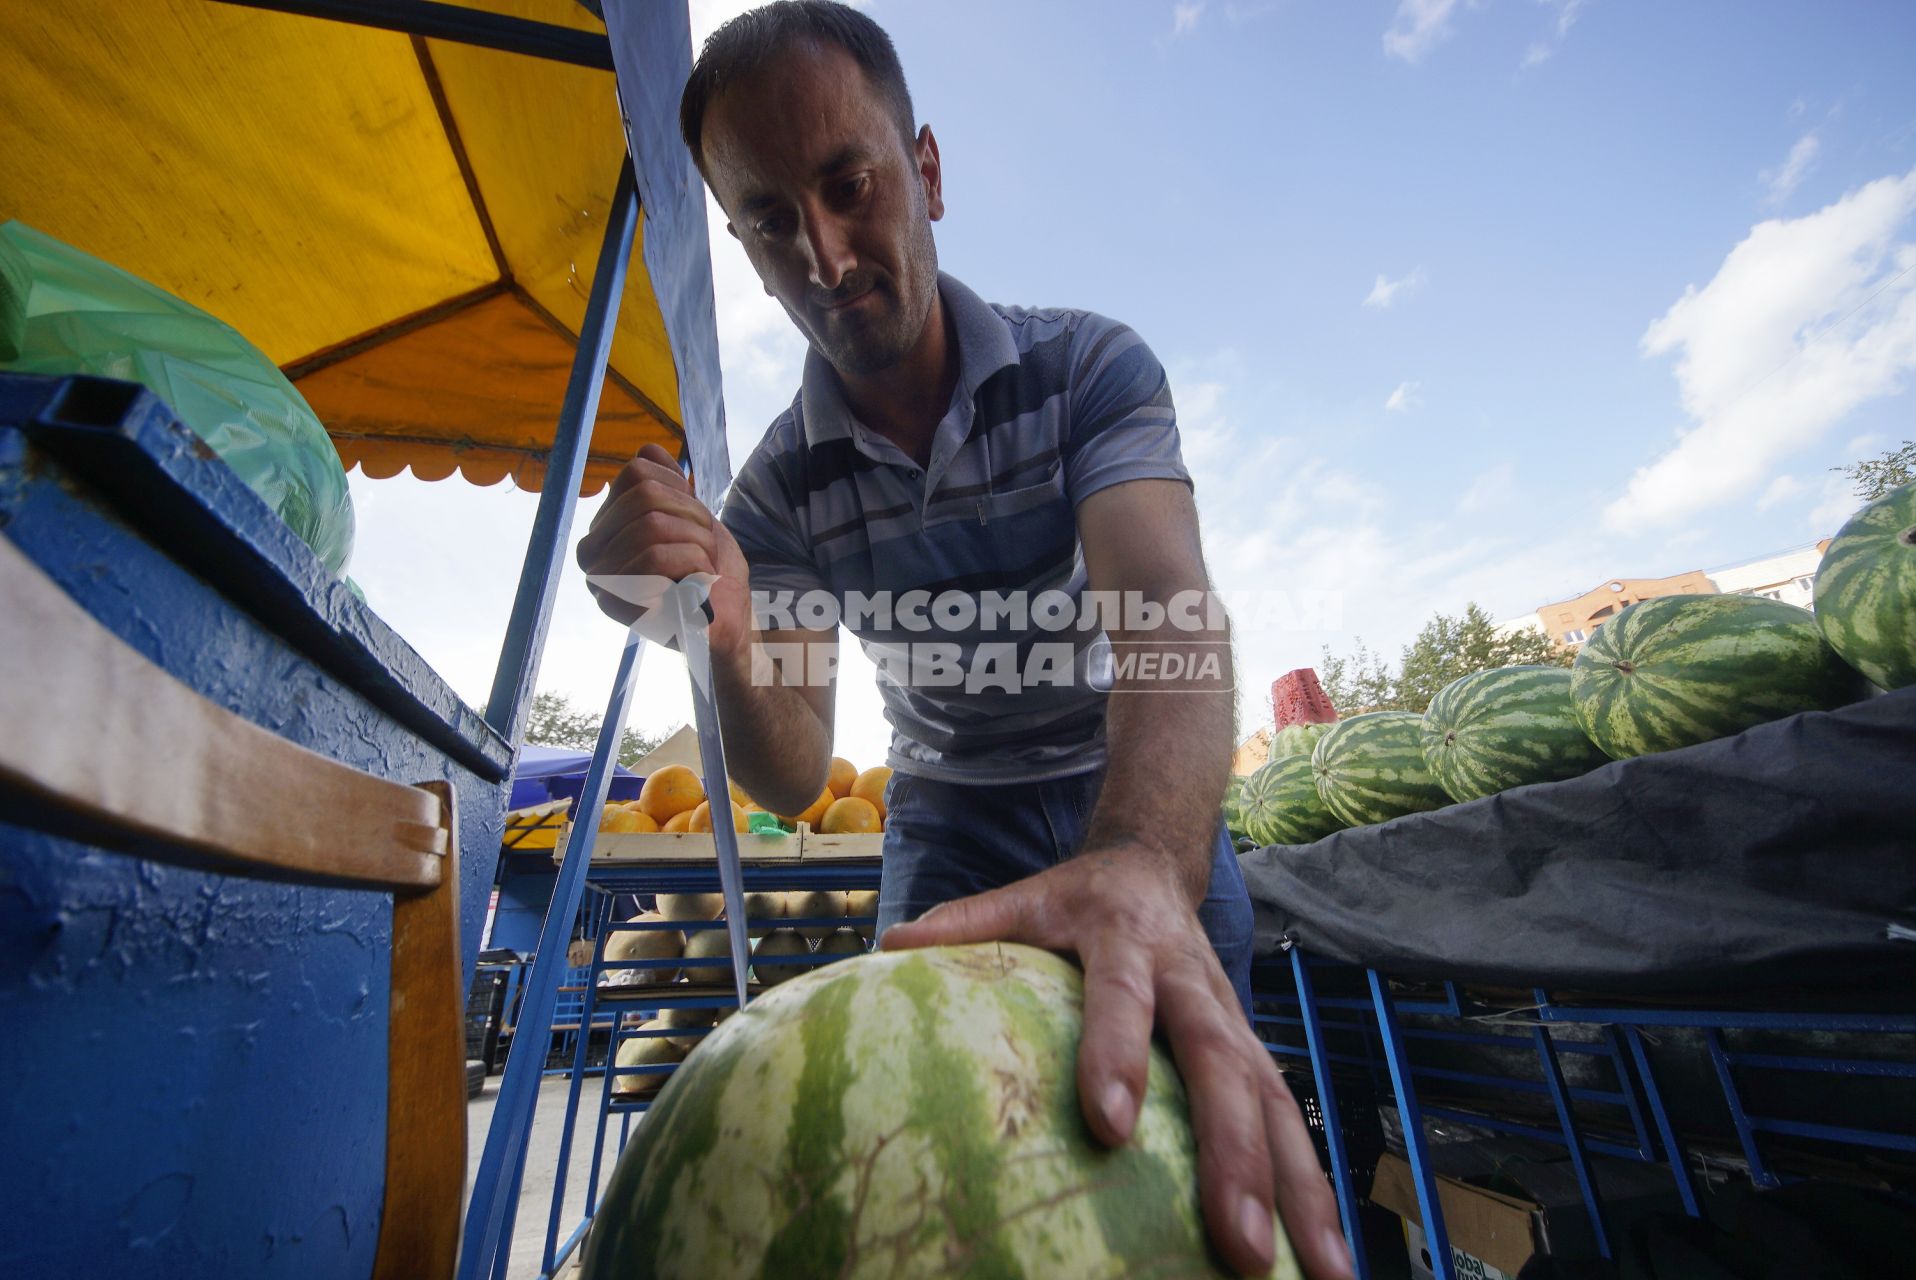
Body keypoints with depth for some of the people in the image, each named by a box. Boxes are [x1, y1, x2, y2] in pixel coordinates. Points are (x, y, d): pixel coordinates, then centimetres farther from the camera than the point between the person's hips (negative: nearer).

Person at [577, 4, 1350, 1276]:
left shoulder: (1090, 365, -15)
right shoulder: (779, 485, -10)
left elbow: (1171, 610, -33)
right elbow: (794, 777, -14)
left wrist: (1143, 862, -52)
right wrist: (721, 636, -35)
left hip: (1147, 810, -1)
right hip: (953, 822, 2)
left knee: (1199, 1115, -3)